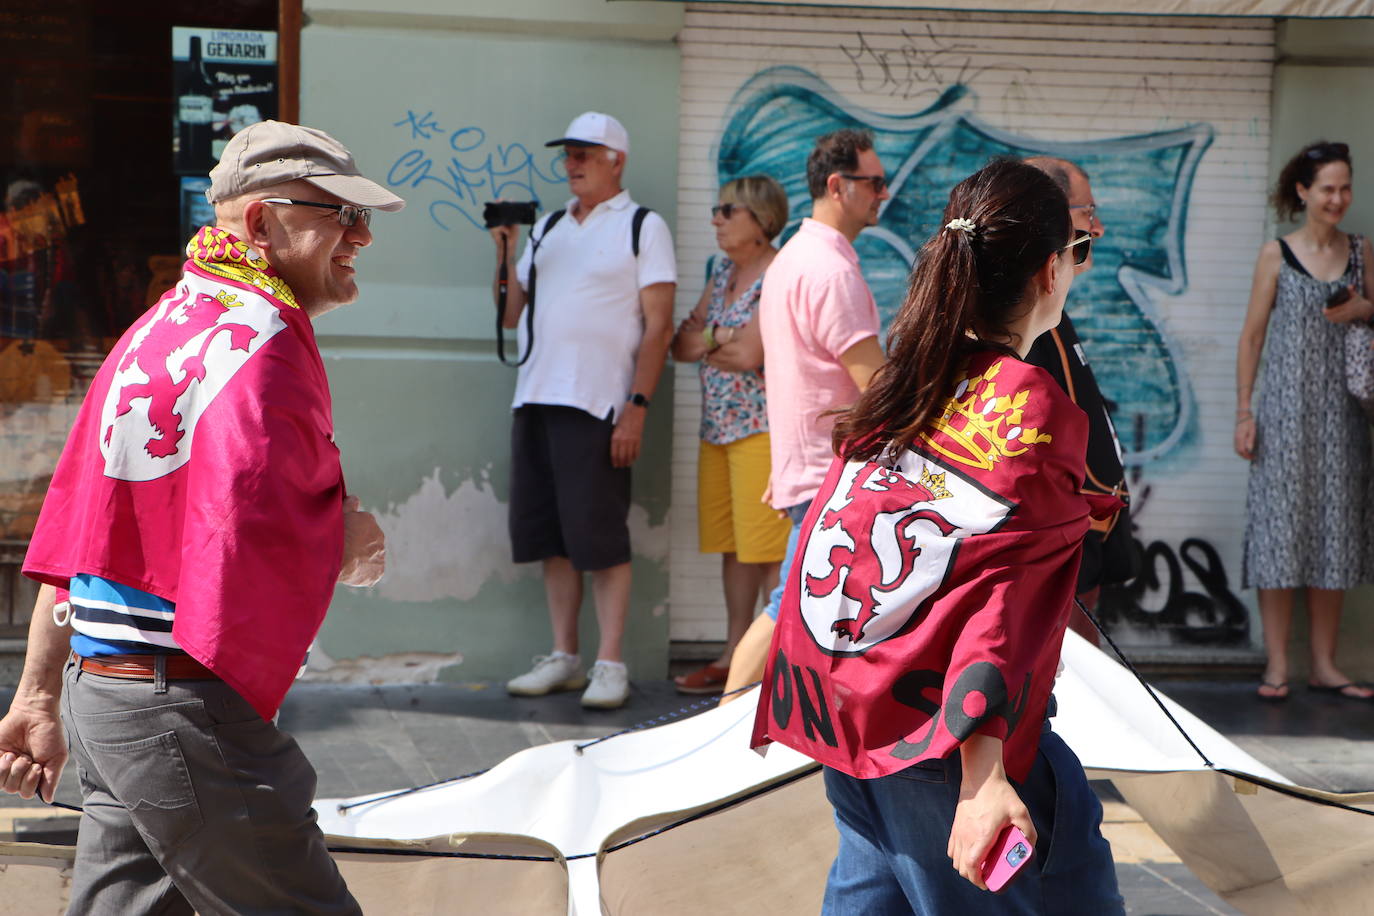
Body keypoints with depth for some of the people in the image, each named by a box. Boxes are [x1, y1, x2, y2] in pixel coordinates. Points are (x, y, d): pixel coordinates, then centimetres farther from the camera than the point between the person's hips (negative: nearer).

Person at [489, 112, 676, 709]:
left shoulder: (642, 227, 1)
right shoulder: (547, 228, 19)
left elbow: (658, 327, -5)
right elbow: (511, 315, 17)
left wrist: (637, 407, -13)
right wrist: (505, 255, 2)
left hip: (597, 404, -6)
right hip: (536, 399, 6)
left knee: (600, 536, -6)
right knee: (551, 535, 7)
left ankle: (610, 664, -2)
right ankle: (563, 657, 15)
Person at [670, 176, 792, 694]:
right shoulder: (723, 272, 16)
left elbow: (749, 355, -18)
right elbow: (681, 345, 12)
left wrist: (705, 340, -1)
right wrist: (722, 340, -7)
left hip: (763, 427, -8)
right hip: (718, 428, 8)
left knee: (769, 550, -8)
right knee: (732, 547, 10)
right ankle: (734, 659, 16)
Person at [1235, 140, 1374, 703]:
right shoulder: (1276, 255, -1)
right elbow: (1252, 336, 0)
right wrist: (1244, 413, -6)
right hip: (1285, 408, -3)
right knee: (1280, 527, -3)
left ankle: (1324, 665, 12)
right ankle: (1277, 665, 2)